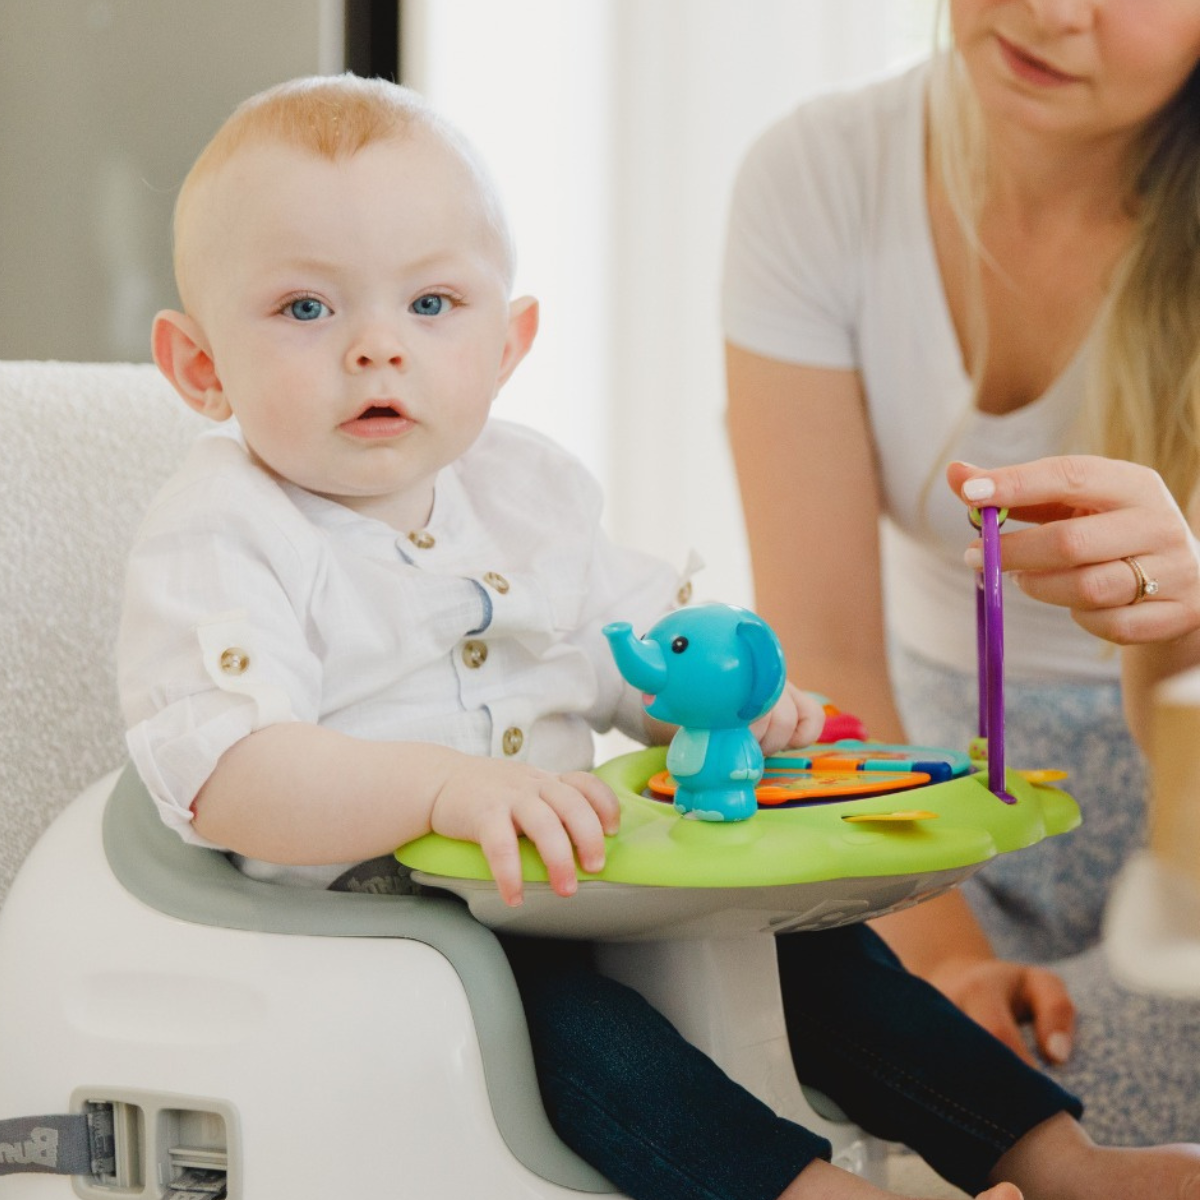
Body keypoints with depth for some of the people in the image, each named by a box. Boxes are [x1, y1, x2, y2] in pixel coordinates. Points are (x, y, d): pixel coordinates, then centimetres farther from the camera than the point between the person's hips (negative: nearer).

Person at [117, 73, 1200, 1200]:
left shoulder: (523, 489, 8)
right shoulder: (220, 539, -16)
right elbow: (220, 775, -30)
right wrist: (441, 784, -43)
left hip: (566, 891, 7)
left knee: (804, 944, -2)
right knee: (556, 1010, -33)